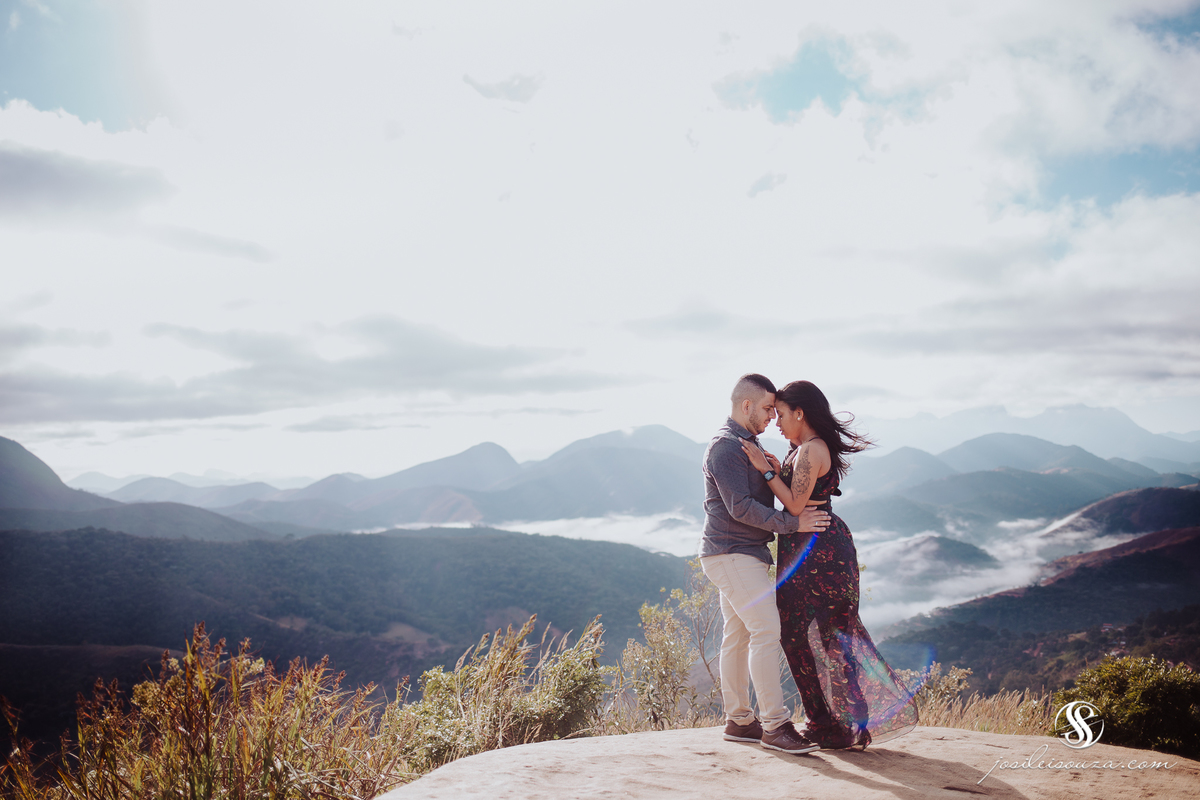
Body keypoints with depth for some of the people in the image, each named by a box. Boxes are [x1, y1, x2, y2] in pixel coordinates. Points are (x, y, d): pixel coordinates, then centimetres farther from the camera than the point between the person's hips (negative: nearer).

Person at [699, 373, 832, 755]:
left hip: (742, 554, 10)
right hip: (732, 554, -10)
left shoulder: (746, 444, 20)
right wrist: (792, 523, -20)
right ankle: (775, 725, -11)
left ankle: (738, 720, 18)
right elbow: (741, 507, -21)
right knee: (767, 630, -13)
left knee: (738, 635, 12)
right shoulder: (725, 446, -14)